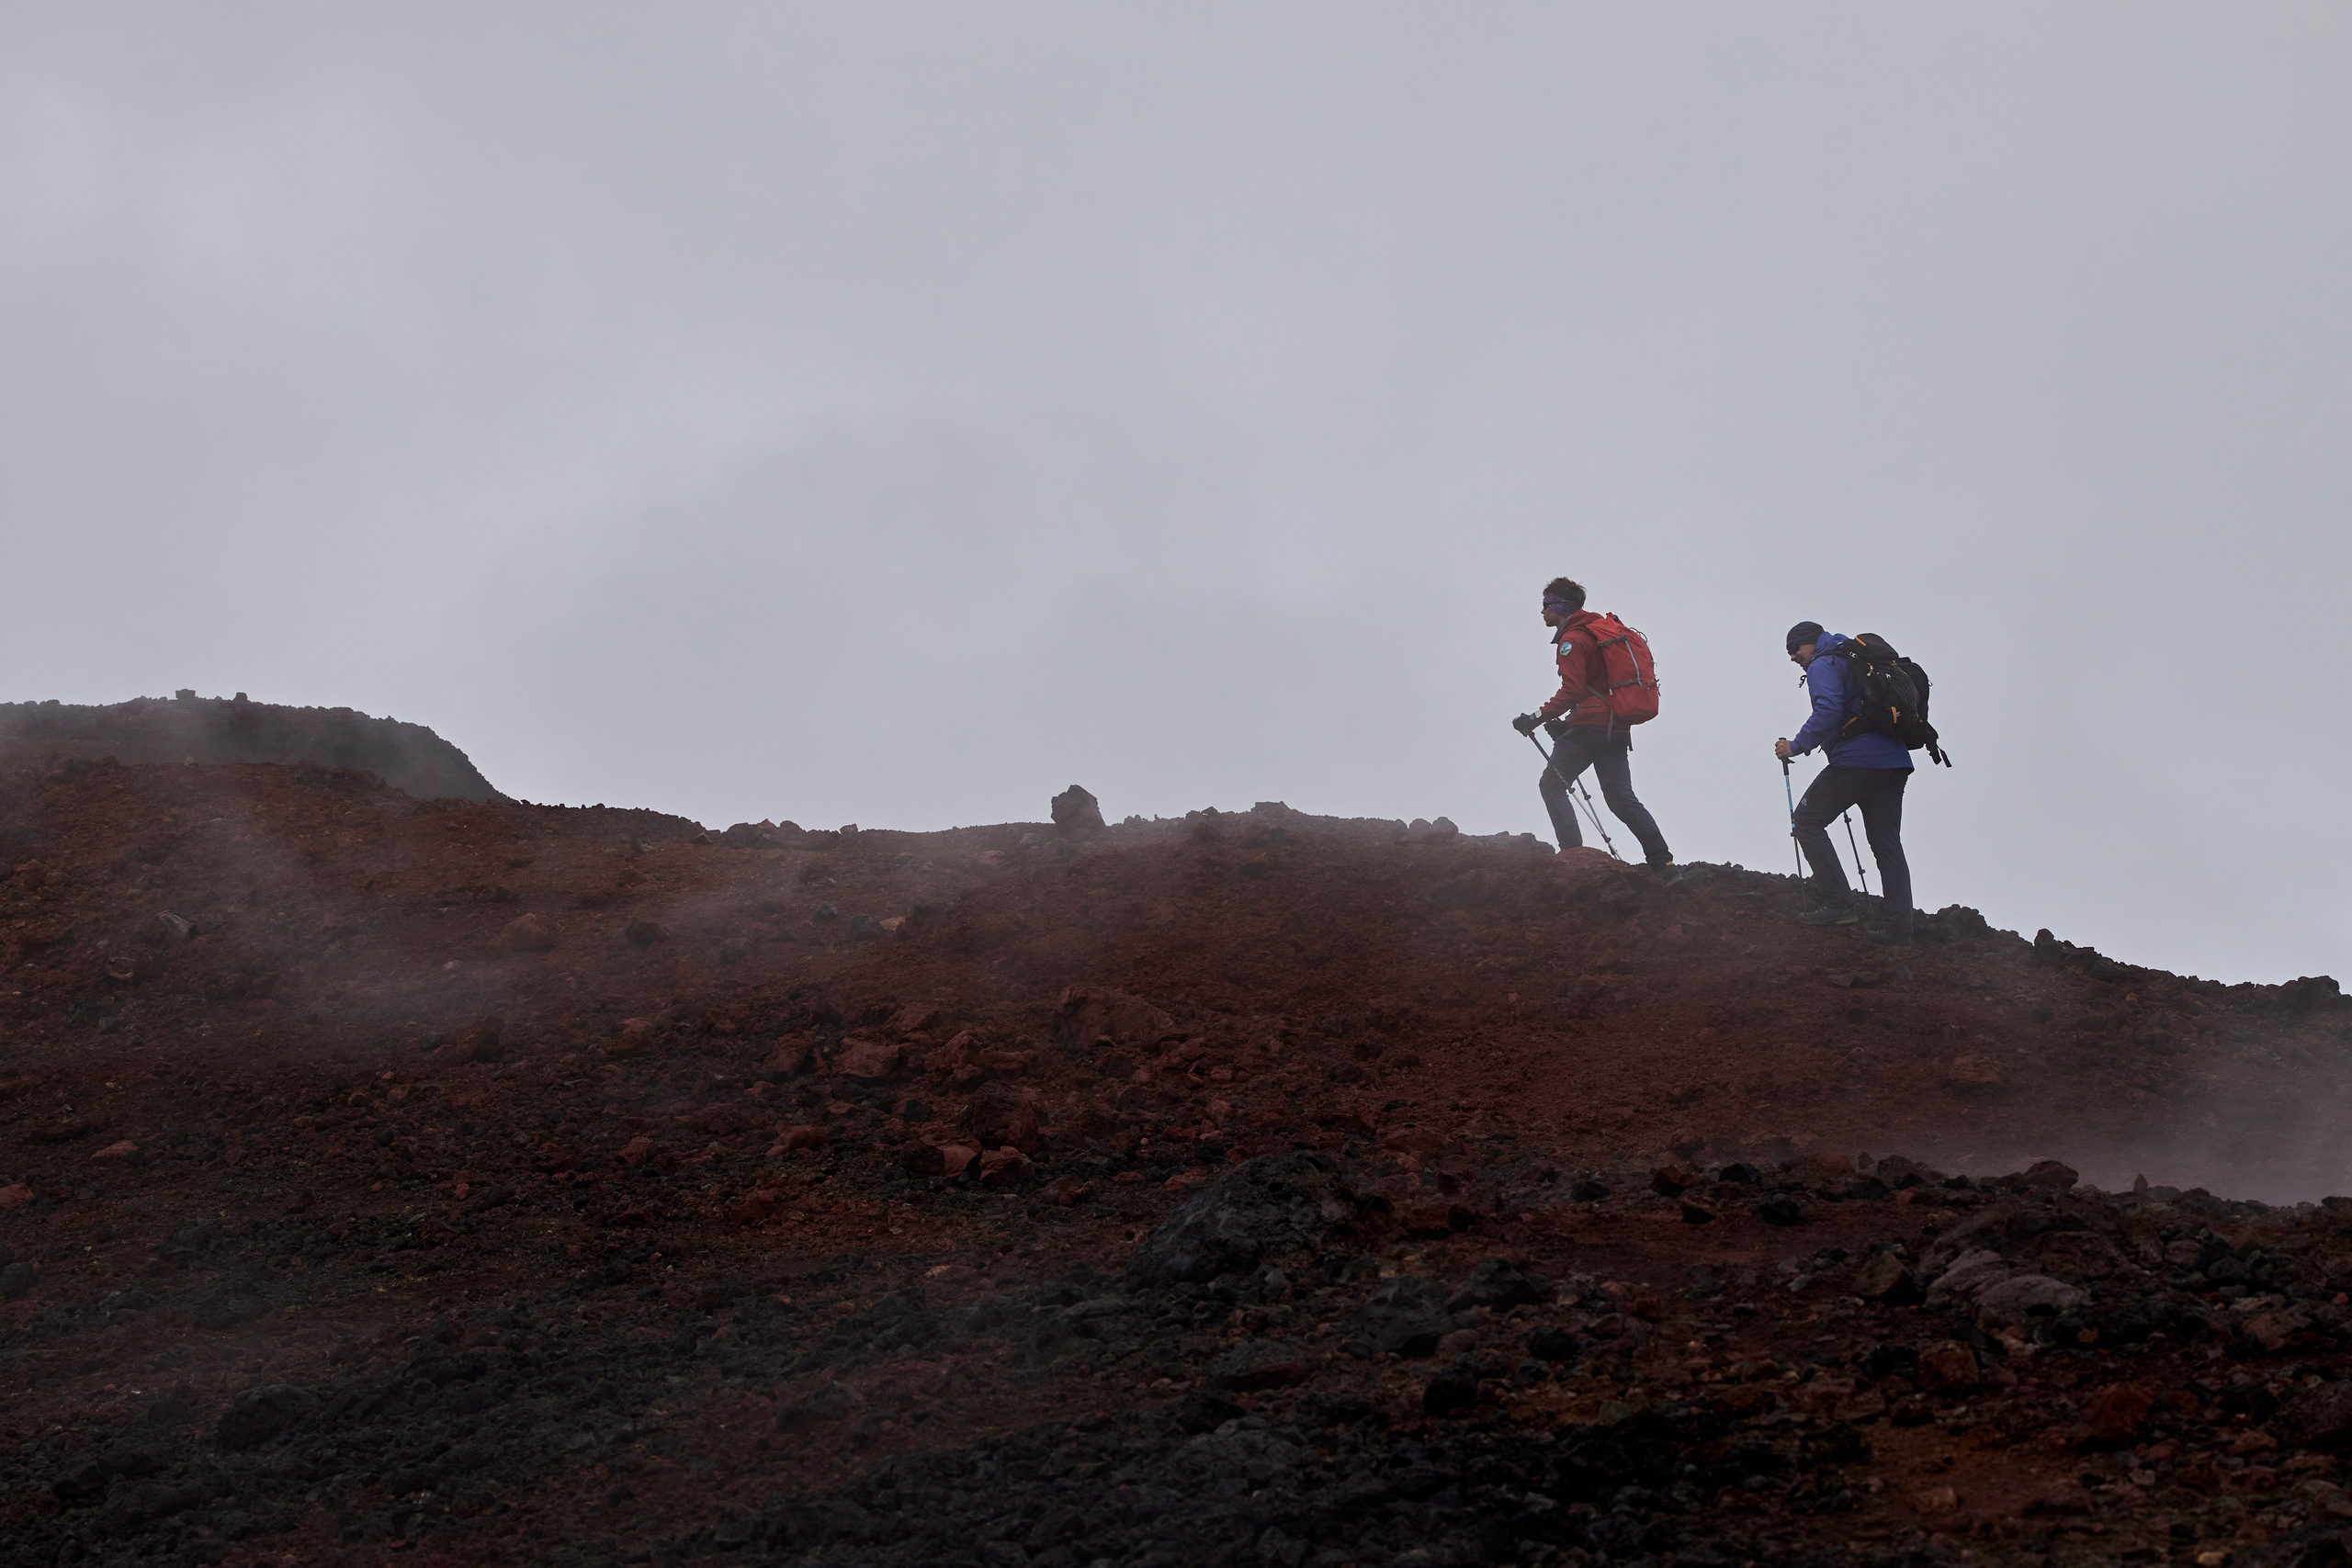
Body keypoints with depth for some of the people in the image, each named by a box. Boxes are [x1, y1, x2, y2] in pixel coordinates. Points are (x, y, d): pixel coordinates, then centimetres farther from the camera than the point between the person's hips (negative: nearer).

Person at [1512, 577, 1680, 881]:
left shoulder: (1572, 639, -7)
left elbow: (1572, 690, -18)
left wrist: (1539, 716, -18)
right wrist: (1568, 722, 25)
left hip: (1591, 726, -9)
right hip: (1617, 728, 9)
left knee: (1552, 784, -2)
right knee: (1621, 798, 8)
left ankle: (1572, 851, -15)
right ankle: (1665, 865, -2)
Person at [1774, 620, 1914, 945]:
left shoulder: (1822, 665, -1)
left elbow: (1827, 712, -18)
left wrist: (1796, 746, -11)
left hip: (1857, 760, -8)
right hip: (1895, 765, 8)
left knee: (1807, 820, 5)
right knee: (1887, 843, 9)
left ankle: (1838, 903, -4)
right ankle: (1899, 927, 0)